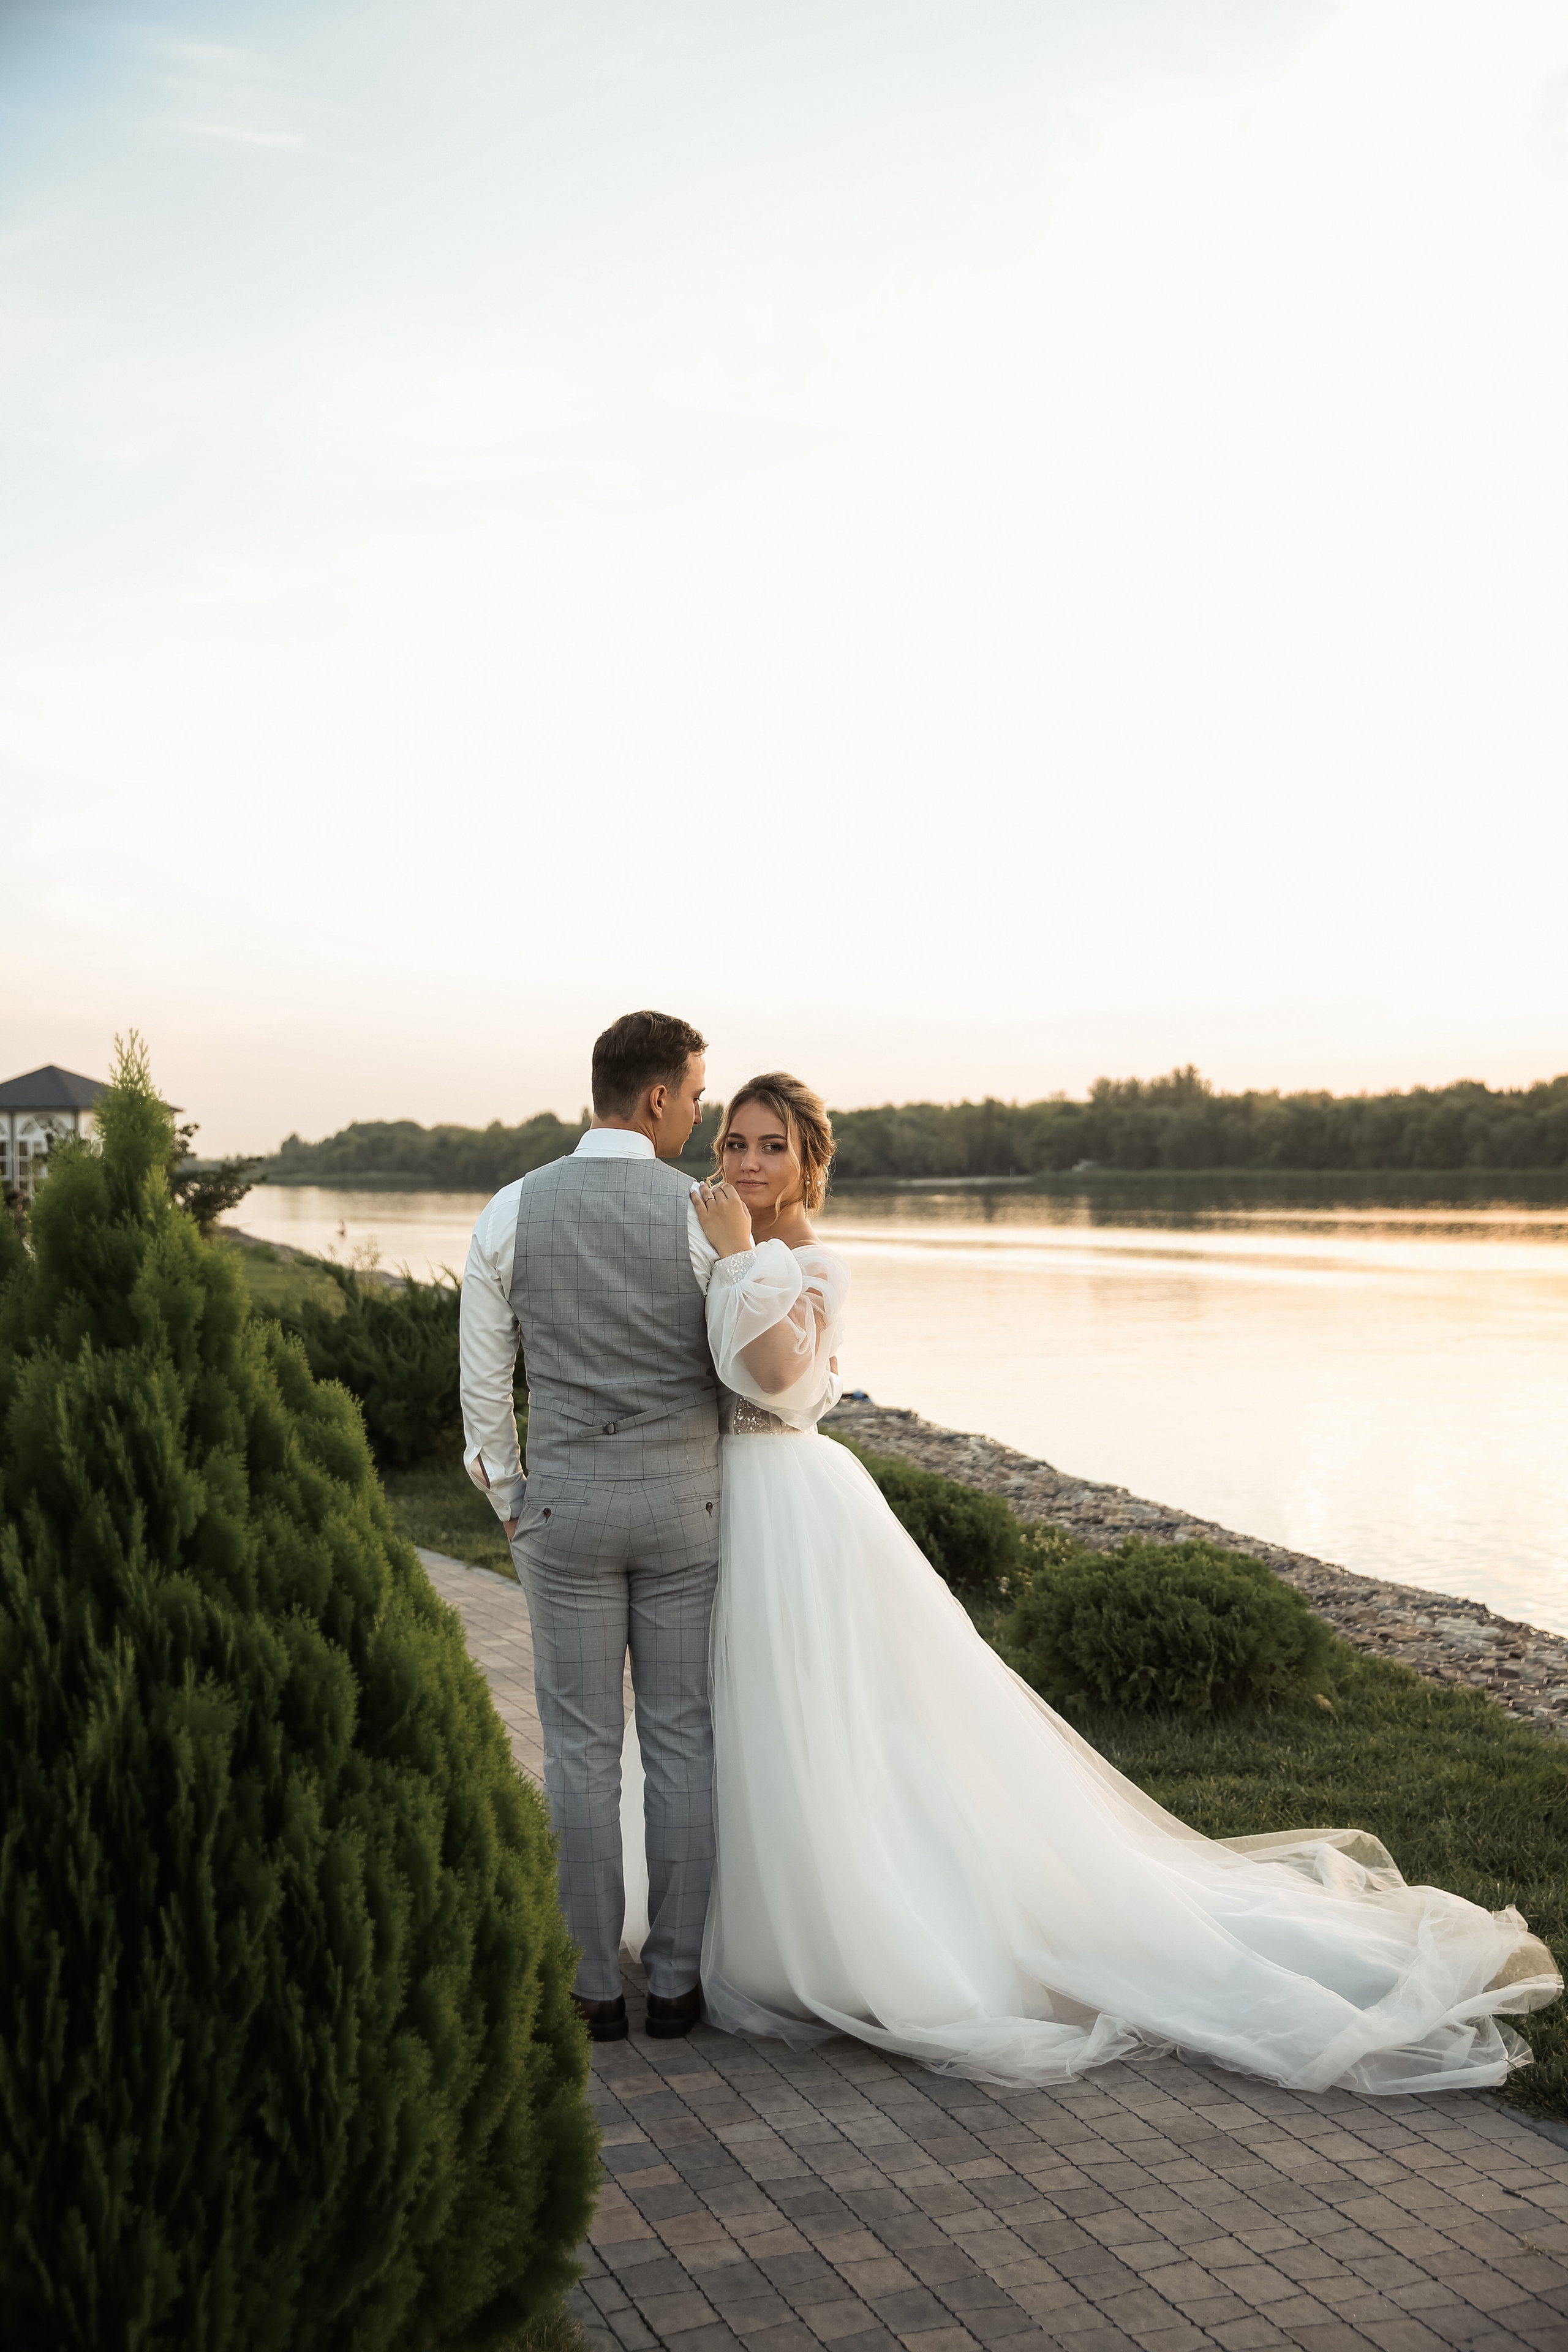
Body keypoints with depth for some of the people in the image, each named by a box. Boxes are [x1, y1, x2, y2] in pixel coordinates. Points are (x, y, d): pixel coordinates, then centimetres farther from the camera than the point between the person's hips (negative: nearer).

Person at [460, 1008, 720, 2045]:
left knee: (583, 1747, 8)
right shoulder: (705, 1215, -9)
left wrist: (510, 1508, 13)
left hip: (569, 1504, 1)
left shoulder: (510, 1213, -4)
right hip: (683, 1502, -1)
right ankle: (676, 1979, 16)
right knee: (682, 1741, 9)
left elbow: (485, 1387, 1)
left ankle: (595, 1987, 14)